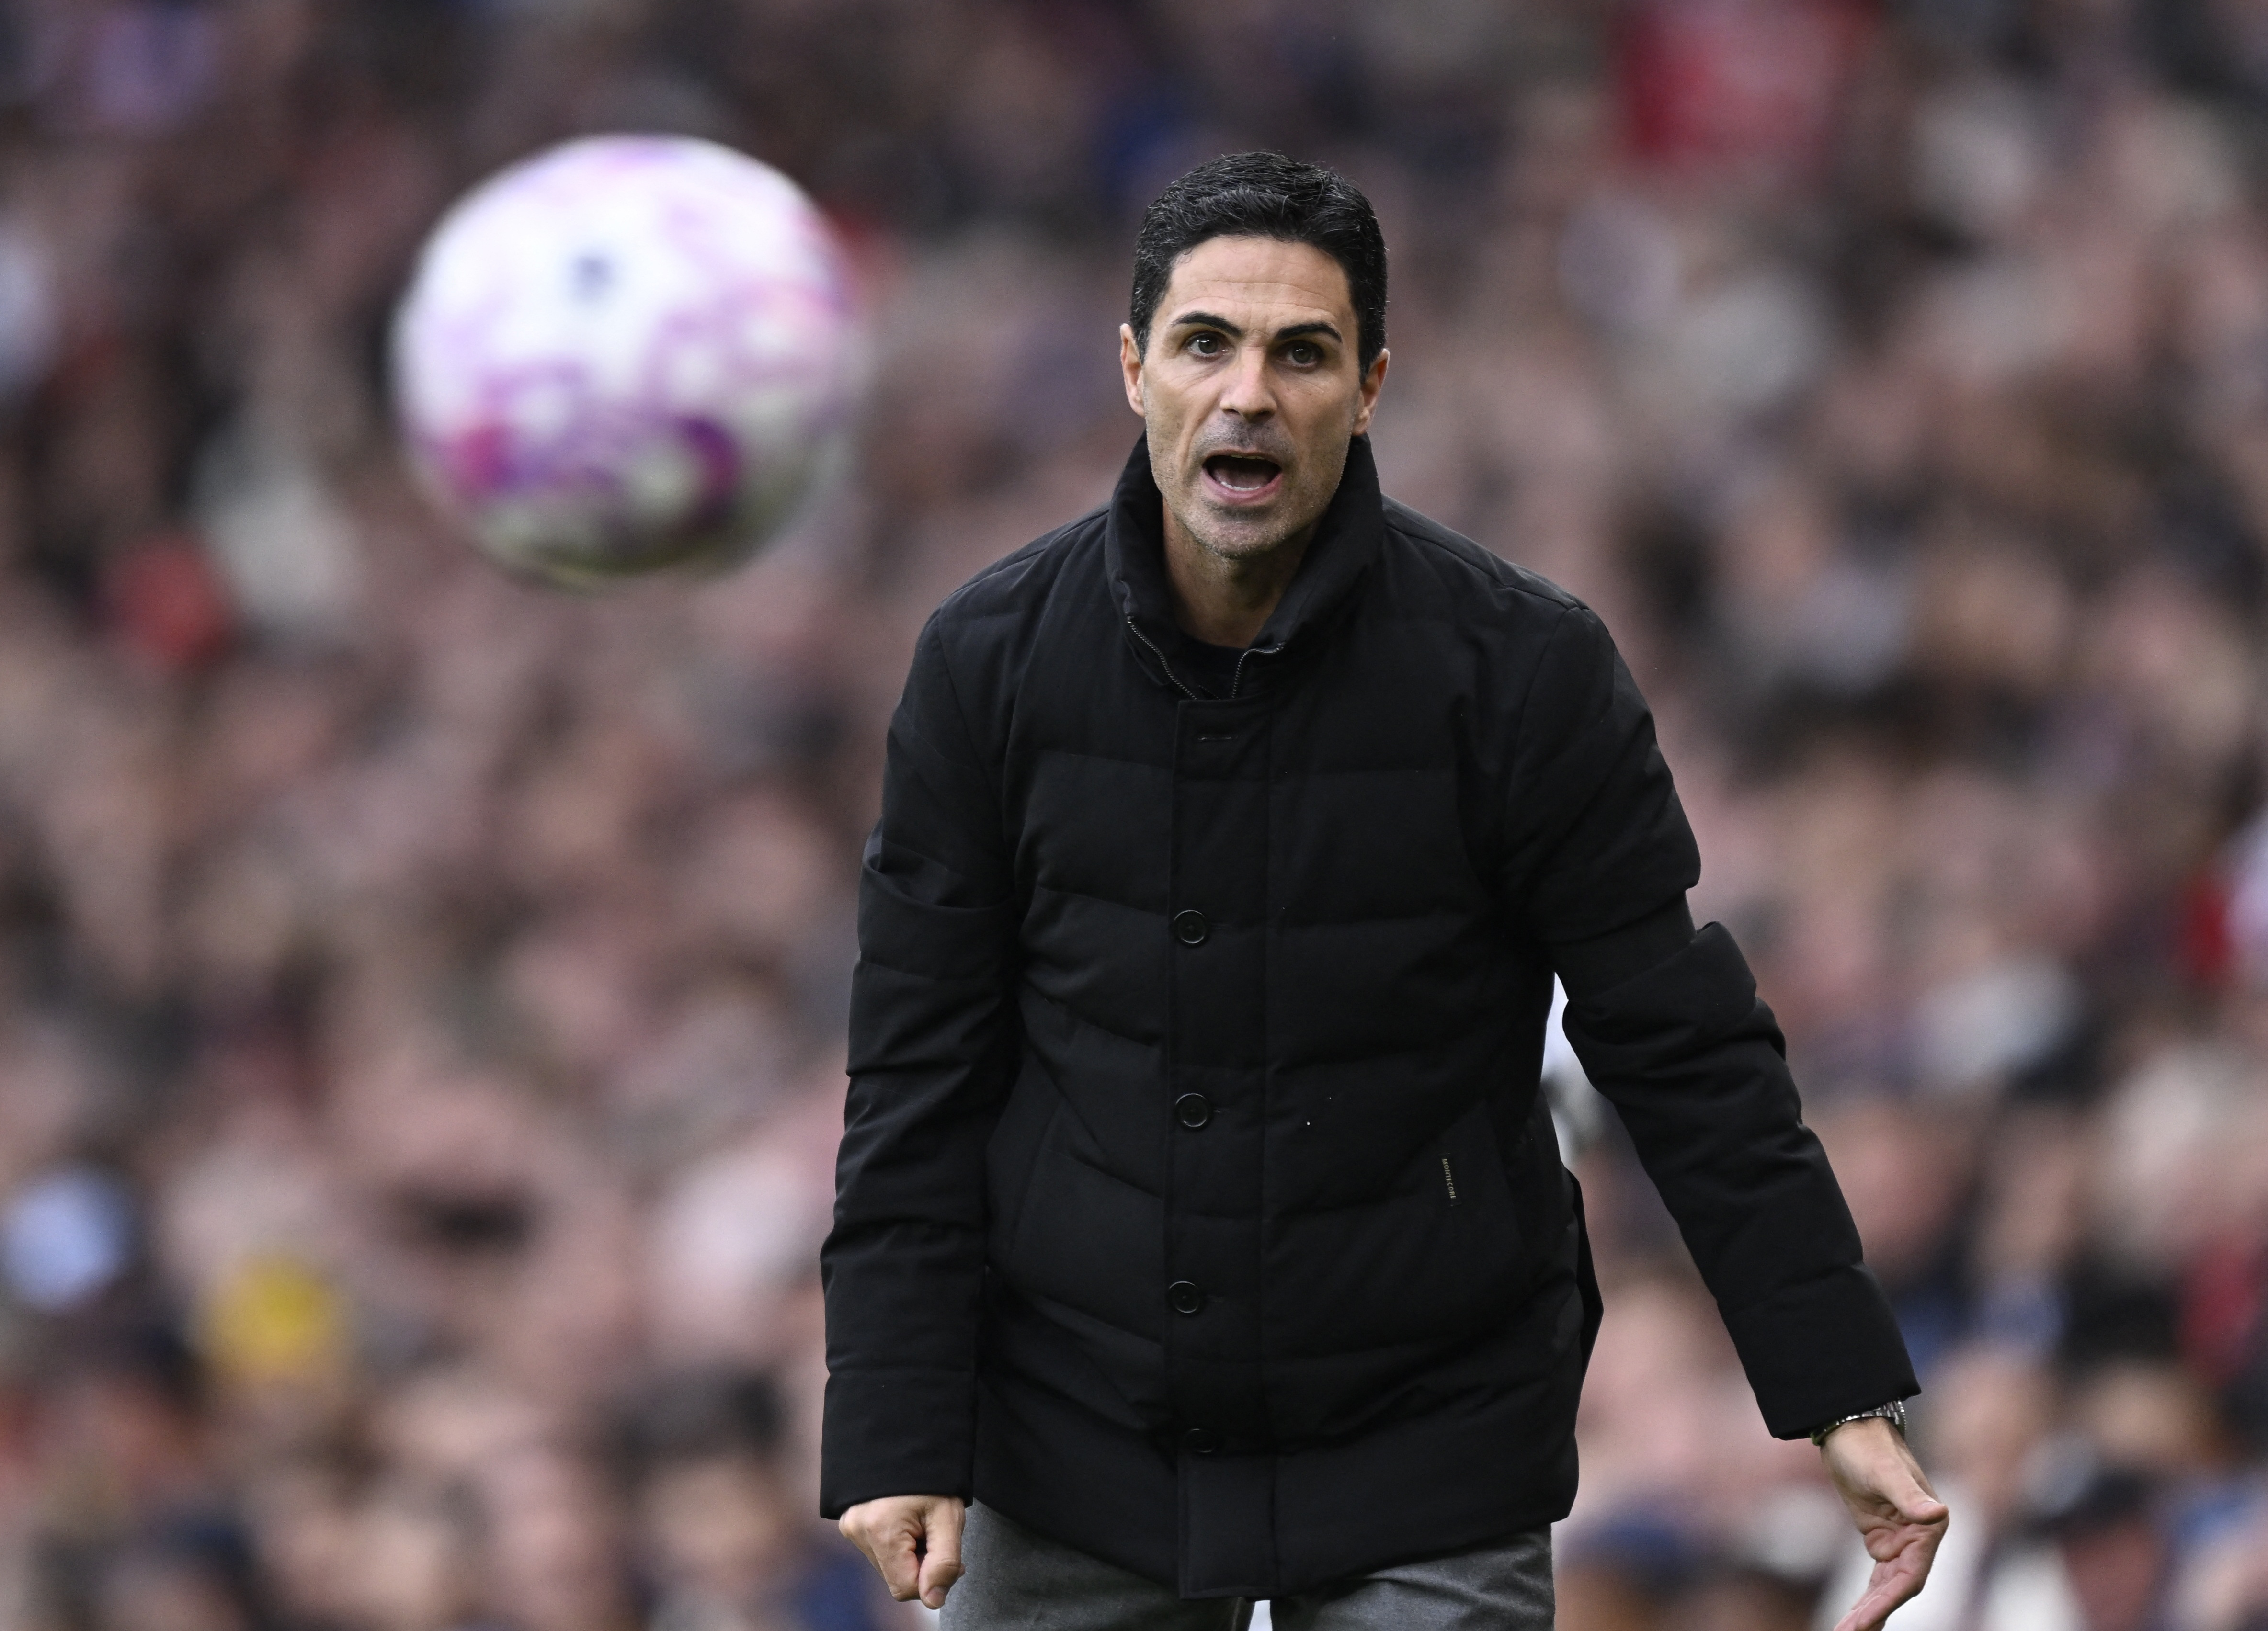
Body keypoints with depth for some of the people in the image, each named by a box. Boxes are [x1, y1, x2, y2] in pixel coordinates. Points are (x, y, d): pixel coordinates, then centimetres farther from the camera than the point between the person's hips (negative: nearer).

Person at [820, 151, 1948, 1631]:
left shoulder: (1520, 666, -9)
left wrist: (1850, 1397, -8)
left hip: (1427, 1480, -2)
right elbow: (921, 1083, 0)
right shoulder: (993, 660, -3)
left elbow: (1685, 1052, -5)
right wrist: (900, 1441, -6)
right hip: (1074, 1458, 2)